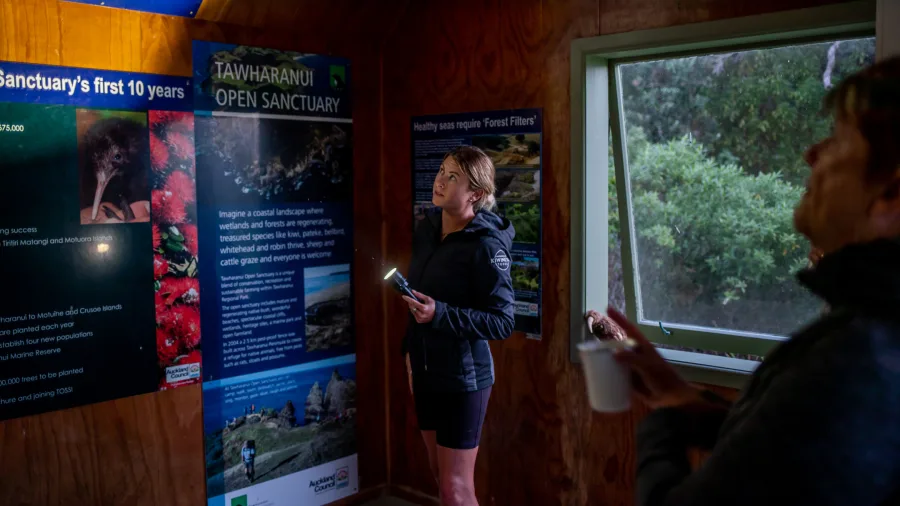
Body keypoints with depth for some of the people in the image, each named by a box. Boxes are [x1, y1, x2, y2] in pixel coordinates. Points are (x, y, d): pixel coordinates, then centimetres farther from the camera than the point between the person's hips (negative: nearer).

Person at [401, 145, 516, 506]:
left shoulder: (486, 245, -18)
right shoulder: (426, 227, 3)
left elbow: (503, 321, -19)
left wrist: (440, 314, -28)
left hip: (463, 377, -7)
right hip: (426, 371, 7)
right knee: (440, 476, 19)